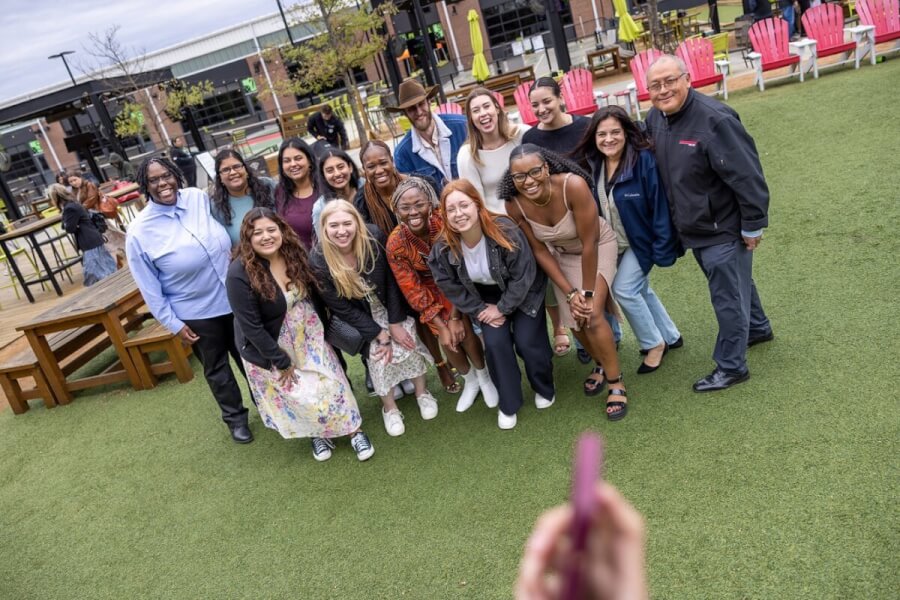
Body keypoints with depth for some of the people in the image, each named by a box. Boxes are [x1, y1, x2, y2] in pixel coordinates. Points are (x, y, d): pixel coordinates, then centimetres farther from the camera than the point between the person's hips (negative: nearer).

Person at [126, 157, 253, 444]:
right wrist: (173, 323, -9)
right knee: (216, 368, 18)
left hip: (234, 299, 3)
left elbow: (225, 231, 10)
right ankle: (235, 417, 40)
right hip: (195, 314, -3)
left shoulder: (200, 198, -9)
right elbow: (149, 287, -11)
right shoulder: (139, 231, -17)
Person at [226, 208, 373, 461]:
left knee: (330, 379, 0)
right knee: (302, 392, 1)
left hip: (308, 333, 4)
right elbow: (250, 326, -22)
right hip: (270, 345, -4)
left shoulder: (294, 254, -11)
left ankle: (353, 430, 16)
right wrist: (281, 361, -18)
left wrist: (324, 331, 5)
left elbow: (314, 295, 3)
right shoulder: (239, 274, -26)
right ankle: (318, 433, 27)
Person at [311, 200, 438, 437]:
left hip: (390, 305, 1)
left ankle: (421, 392, 11)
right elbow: (342, 308, -20)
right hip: (360, 316, -1)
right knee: (377, 352, -15)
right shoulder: (319, 262, -28)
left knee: (407, 340, -14)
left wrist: (395, 323, -16)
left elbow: (391, 281, -15)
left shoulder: (373, 238, -26)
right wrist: (380, 334, -19)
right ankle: (389, 406, 8)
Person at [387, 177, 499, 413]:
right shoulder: (395, 244, -24)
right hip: (431, 289, 2)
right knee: (446, 338, -7)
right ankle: (469, 380, 24)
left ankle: (484, 376, 14)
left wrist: (456, 317, -23)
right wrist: (440, 326, -18)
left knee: (464, 330, -17)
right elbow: (412, 290, -16)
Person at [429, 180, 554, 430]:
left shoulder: (505, 231, -34)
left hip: (524, 293, -2)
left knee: (526, 341, -11)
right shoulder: (443, 248, -24)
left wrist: (502, 308, -18)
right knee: (495, 342, -13)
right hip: (487, 297, 3)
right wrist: (479, 310, -10)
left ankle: (545, 389, 22)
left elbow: (523, 276, -24)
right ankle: (508, 404, 9)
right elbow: (450, 287, -8)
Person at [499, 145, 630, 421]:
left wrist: (589, 292, -21)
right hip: (561, 253, 4)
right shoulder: (515, 205, -24)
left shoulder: (573, 185, -36)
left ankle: (616, 382, 3)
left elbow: (589, 244, -28)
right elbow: (540, 251, -13)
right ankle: (601, 363, 33)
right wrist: (570, 293, -14)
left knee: (591, 315, -17)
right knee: (575, 320, 2)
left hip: (599, 245, -3)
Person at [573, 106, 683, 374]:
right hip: (612, 244, 6)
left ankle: (654, 344, 13)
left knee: (624, 290, -11)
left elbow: (660, 205, -22)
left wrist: (663, 248, -22)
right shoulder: (591, 164, -7)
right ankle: (670, 336, 39)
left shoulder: (644, 159, -23)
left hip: (641, 240, -6)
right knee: (639, 289, 17)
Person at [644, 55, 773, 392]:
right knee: (735, 282, 27)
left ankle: (731, 367, 18)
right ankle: (757, 328, 50)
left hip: (724, 227, -8)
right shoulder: (654, 118, -1)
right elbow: (651, 165, 15)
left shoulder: (713, 120, -26)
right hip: (693, 227, 8)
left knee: (727, 295, 3)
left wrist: (753, 225, -19)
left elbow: (747, 175, -23)